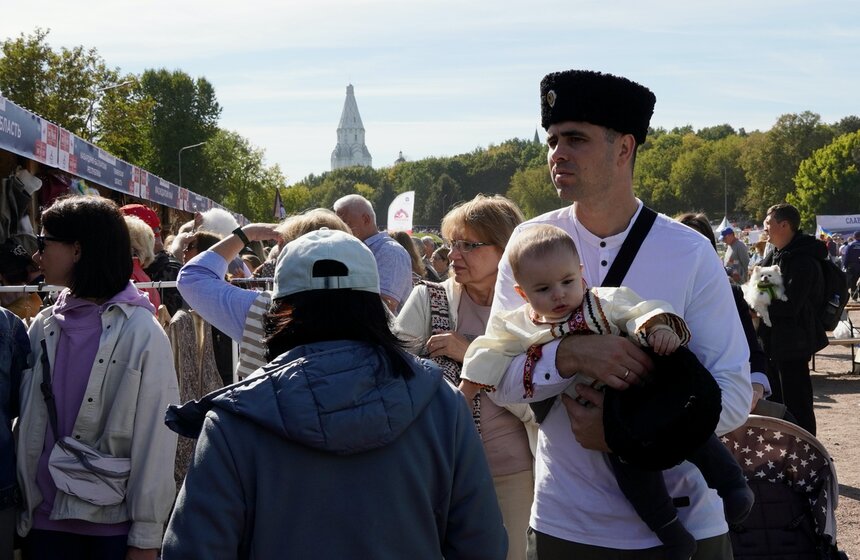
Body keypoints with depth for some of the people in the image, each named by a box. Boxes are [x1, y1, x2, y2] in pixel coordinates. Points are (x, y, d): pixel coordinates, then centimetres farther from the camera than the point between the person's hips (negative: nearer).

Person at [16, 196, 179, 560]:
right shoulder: (44, 327, 5)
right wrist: (22, 509, 3)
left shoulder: (142, 332, -9)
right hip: (44, 520, 4)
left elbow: (155, 439, -9)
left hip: (113, 527, -4)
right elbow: (27, 425, 8)